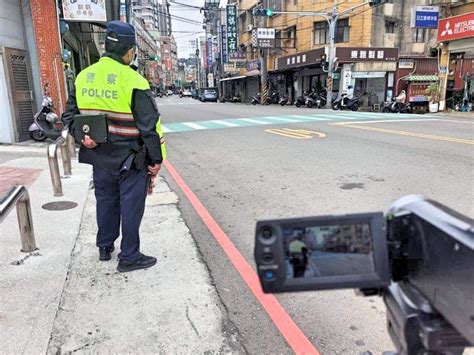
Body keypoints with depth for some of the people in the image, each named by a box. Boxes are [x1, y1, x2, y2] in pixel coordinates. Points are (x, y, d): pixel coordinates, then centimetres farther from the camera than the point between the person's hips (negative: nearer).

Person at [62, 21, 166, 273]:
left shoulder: (83, 77, 4)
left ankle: (105, 248, 37)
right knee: (130, 207, 6)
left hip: (100, 157, 7)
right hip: (130, 159, -6)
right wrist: (157, 158, -8)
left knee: (106, 202, 21)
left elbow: (69, 115, 10)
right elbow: (150, 125, -16)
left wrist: (82, 135, -2)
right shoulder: (132, 80, -17)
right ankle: (129, 257, 17)